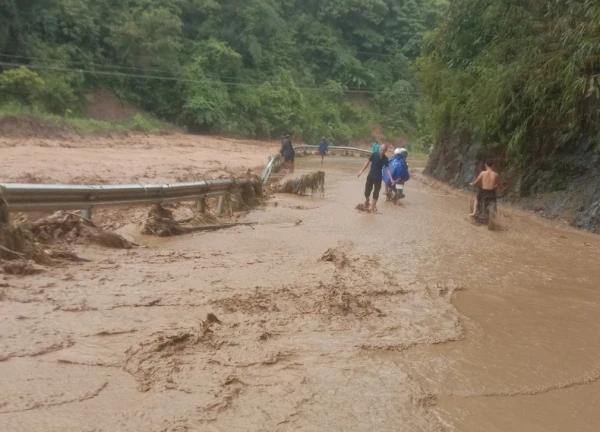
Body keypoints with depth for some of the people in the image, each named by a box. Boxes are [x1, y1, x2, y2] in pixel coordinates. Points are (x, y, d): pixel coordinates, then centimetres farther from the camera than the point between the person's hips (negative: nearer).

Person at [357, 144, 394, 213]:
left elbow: (387, 169, -10)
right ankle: (367, 200, 33)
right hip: (370, 176, -1)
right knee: (367, 191, 2)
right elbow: (368, 162, -3)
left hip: (378, 178, 1)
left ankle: (373, 206, 18)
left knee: (376, 193, 5)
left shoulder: (385, 159, -8)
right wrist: (361, 171, -4)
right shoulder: (374, 155, -11)